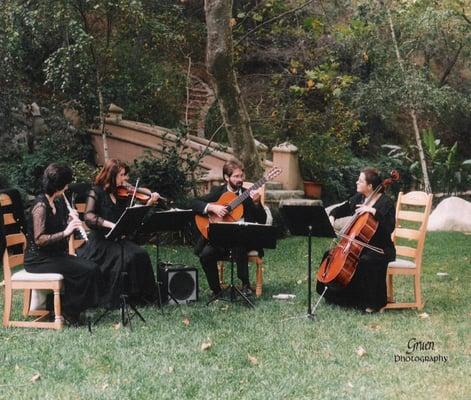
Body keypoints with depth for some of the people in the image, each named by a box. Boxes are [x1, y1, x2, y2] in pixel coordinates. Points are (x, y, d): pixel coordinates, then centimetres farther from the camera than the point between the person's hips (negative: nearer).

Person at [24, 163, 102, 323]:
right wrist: (65, 232, -30)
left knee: (92, 267, -7)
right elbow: (39, 239, -24)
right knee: (86, 270, -20)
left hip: (55, 254, 9)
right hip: (38, 260, -9)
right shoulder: (41, 205, -17)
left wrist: (70, 221, -1)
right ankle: (69, 310, -4)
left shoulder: (56, 202, 10)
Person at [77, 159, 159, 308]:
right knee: (123, 257, -29)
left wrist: (149, 203, -6)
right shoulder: (97, 192, -6)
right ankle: (111, 300, -17)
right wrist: (111, 224, -33)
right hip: (100, 242, -5)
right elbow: (88, 216, -21)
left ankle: (140, 295, -9)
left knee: (140, 254, -20)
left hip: (117, 240, 5)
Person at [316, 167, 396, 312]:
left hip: (380, 249, -7)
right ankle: (343, 297, 8)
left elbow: (389, 227, -26)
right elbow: (340, 210, 20)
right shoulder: (358, 198, 9)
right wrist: (332, 217, -2)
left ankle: (375, 303, -19)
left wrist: (373, 211, -32)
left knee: (366, 262, -37)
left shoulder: (386, 203, -13)